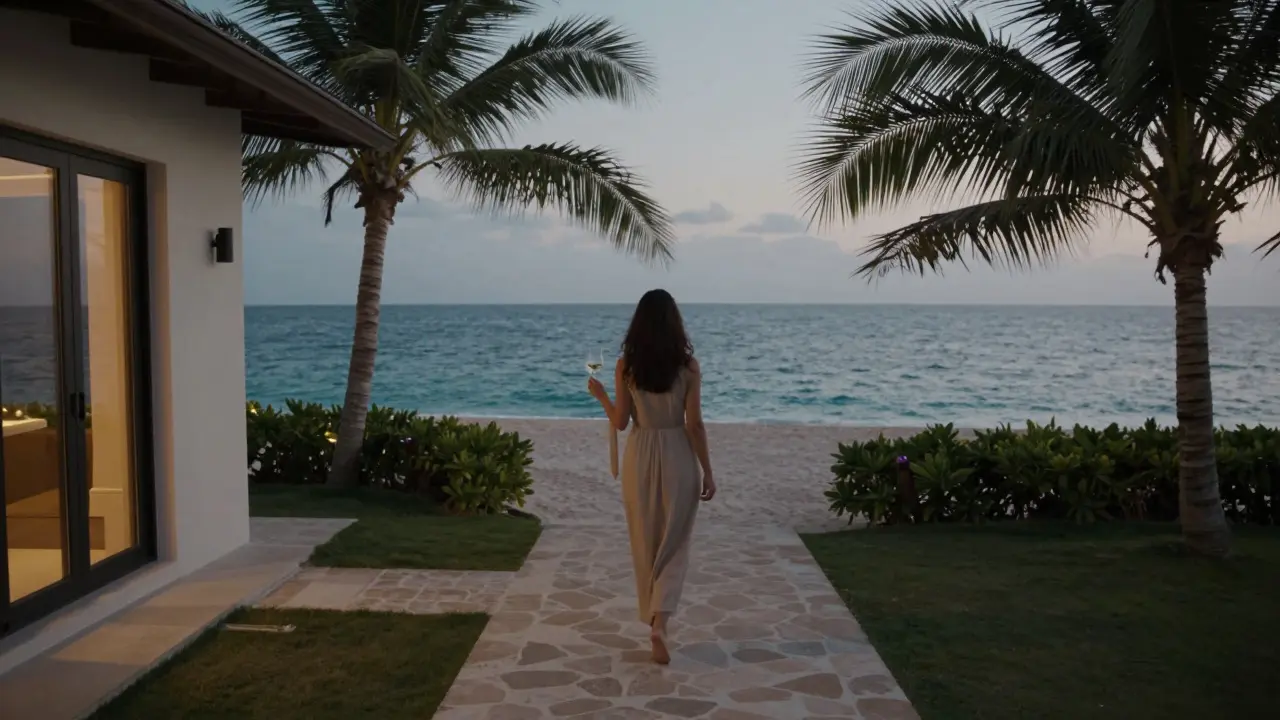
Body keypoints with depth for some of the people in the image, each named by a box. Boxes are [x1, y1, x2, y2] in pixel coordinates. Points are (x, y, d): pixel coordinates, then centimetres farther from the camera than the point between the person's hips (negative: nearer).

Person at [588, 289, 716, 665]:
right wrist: (707, 472, -1)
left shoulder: (626, 365, -5)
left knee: (645, 543, 16)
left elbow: (620, 422, -2)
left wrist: (600, 394, 17)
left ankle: (653, 620, 26)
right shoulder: (688, 365, -8)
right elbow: (694, 425, -8)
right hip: (678, 458, -1)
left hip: (640, 457, 1)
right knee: (674, 545, 9)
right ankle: (660, 622, -8)